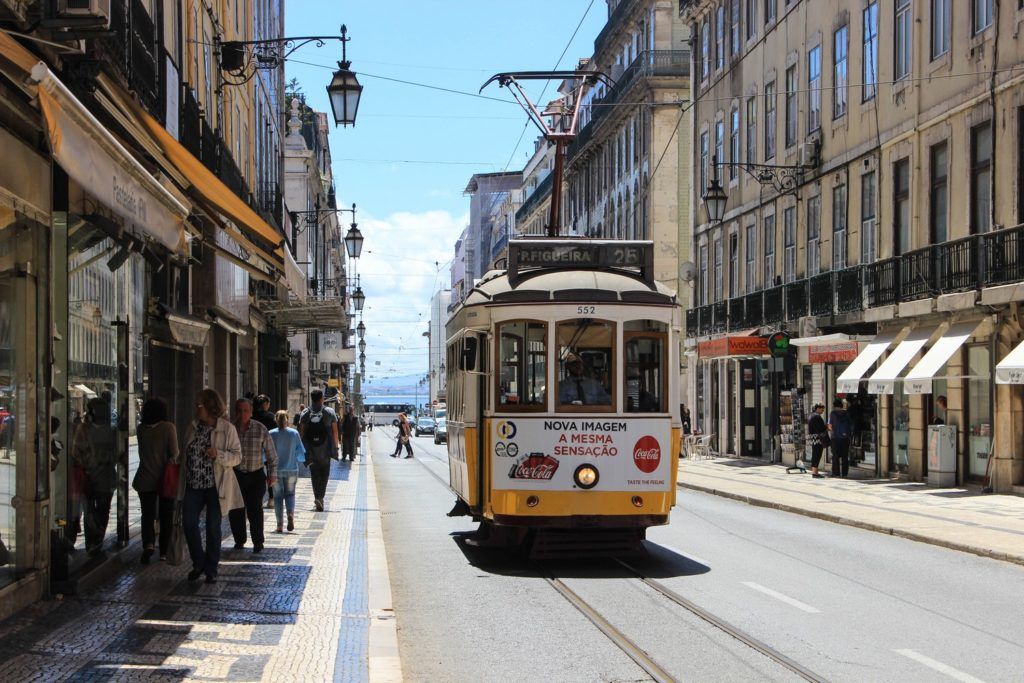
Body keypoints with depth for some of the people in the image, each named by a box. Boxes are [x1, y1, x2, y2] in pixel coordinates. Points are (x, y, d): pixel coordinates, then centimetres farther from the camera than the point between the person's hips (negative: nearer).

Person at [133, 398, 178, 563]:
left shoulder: (141, 429, -2)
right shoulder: (168, 427, -12)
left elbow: (142, 452, 6)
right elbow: (174, 453, -14)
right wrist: (171, 460, 4)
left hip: (145, 480, 2)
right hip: (165, 478, -1)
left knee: (147, 515, 7)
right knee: (166, 516, 11)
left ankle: (148, 543, -16)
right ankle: (164, 551, 15)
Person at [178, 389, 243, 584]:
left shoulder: (227, 429, -5)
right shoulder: (193, 427, 10)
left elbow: (237, 456, -7)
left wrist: (218, 454, -25)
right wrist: (182, 482, 16)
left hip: (215, 486, -4)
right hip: (193, 485, 4)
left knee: (213, 528, 3)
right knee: (188, 523, -3)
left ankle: (211, 569, 15)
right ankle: (199, 563, 18)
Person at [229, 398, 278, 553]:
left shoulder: (261, 429, -2)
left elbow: (271, 454, 5)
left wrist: (272, 474, 1)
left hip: (256, 476, -1)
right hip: (235, 475, 1)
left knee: (255, 508, -9)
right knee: (235, 510, 3)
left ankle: (258, 542, 2)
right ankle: (239, 540, 21)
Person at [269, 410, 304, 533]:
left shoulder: (271, 434, -7)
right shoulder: (294, 433, -5)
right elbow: (301, 452, -1)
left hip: (276, 470, 0)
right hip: (291, 470, 1)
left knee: (278, 496, 8)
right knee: (290, 494, 14)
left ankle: (280, 525, 4)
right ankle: (291, 514, -12)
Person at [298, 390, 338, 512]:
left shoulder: (305, 413, 2)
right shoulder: (330, 412, 0)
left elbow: (301, 432, 1)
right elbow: (335, 432, 2)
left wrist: (302, 448, 8)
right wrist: (335, 446, 11)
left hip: (311, 450, 1)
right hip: (325, 450, -1)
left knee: (315, 474, 11)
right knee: (324, 473, 7)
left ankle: (318, 499, 7)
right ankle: (320, 497, -9)